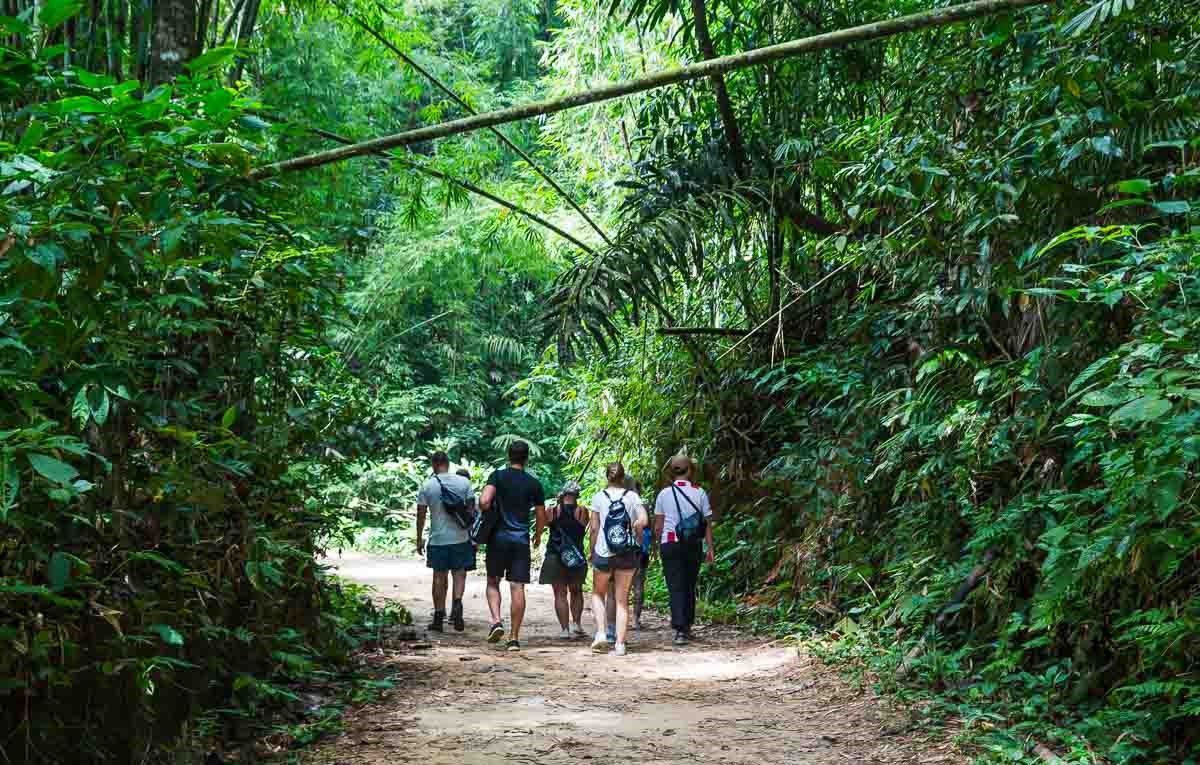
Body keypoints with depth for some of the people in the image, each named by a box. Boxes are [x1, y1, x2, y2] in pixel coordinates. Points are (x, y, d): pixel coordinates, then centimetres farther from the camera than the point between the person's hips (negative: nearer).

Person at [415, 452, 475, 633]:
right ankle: (457, 603, -15)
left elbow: (421, 514, 0)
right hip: (460, 537, 0)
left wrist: (419, 539, 9)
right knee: (459, 573, 10)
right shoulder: (464, 482, -1)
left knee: (439, 577, 8)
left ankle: (439, 617, 12)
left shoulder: (427, 486, -3)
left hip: (438, 538, 0)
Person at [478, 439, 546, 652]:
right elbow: (541, 517, 7)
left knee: (493, 582, 14)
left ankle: (496, 621, -8)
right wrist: (538, 535, 26)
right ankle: (514, 638, 2)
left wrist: (488, 515, 4)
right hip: (521, 540, 1)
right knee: (517, 587, 1)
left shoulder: (498, 476, -2)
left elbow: (484, 501, -17)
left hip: (498, 538, -1)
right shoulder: (534, 484, 3)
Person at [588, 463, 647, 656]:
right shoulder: (632, 496, 2)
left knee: (597, 594, 18)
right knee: (622, 599, 8)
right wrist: (636, 536, 8)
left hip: (603, 552, -1)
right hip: (627, 553, 1)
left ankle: (601, 633, 0)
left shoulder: (599, 497, 1)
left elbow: (594, 528, 0)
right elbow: (643, 520, -10)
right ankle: (620, 643, 2)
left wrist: (591, 551, 9)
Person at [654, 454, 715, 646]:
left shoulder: (664, 494, 1)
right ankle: (687, 626, 22)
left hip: (670, 543, -1)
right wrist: (710, 547, 4)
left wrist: (659, 544, 16)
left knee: (676, 587, -1)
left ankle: (680, 629, -13)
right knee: (690, 585, 15)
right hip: (693, 544, 1)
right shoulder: (699, 493, 0)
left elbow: (658, 526, 3)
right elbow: (707, 523, -1)